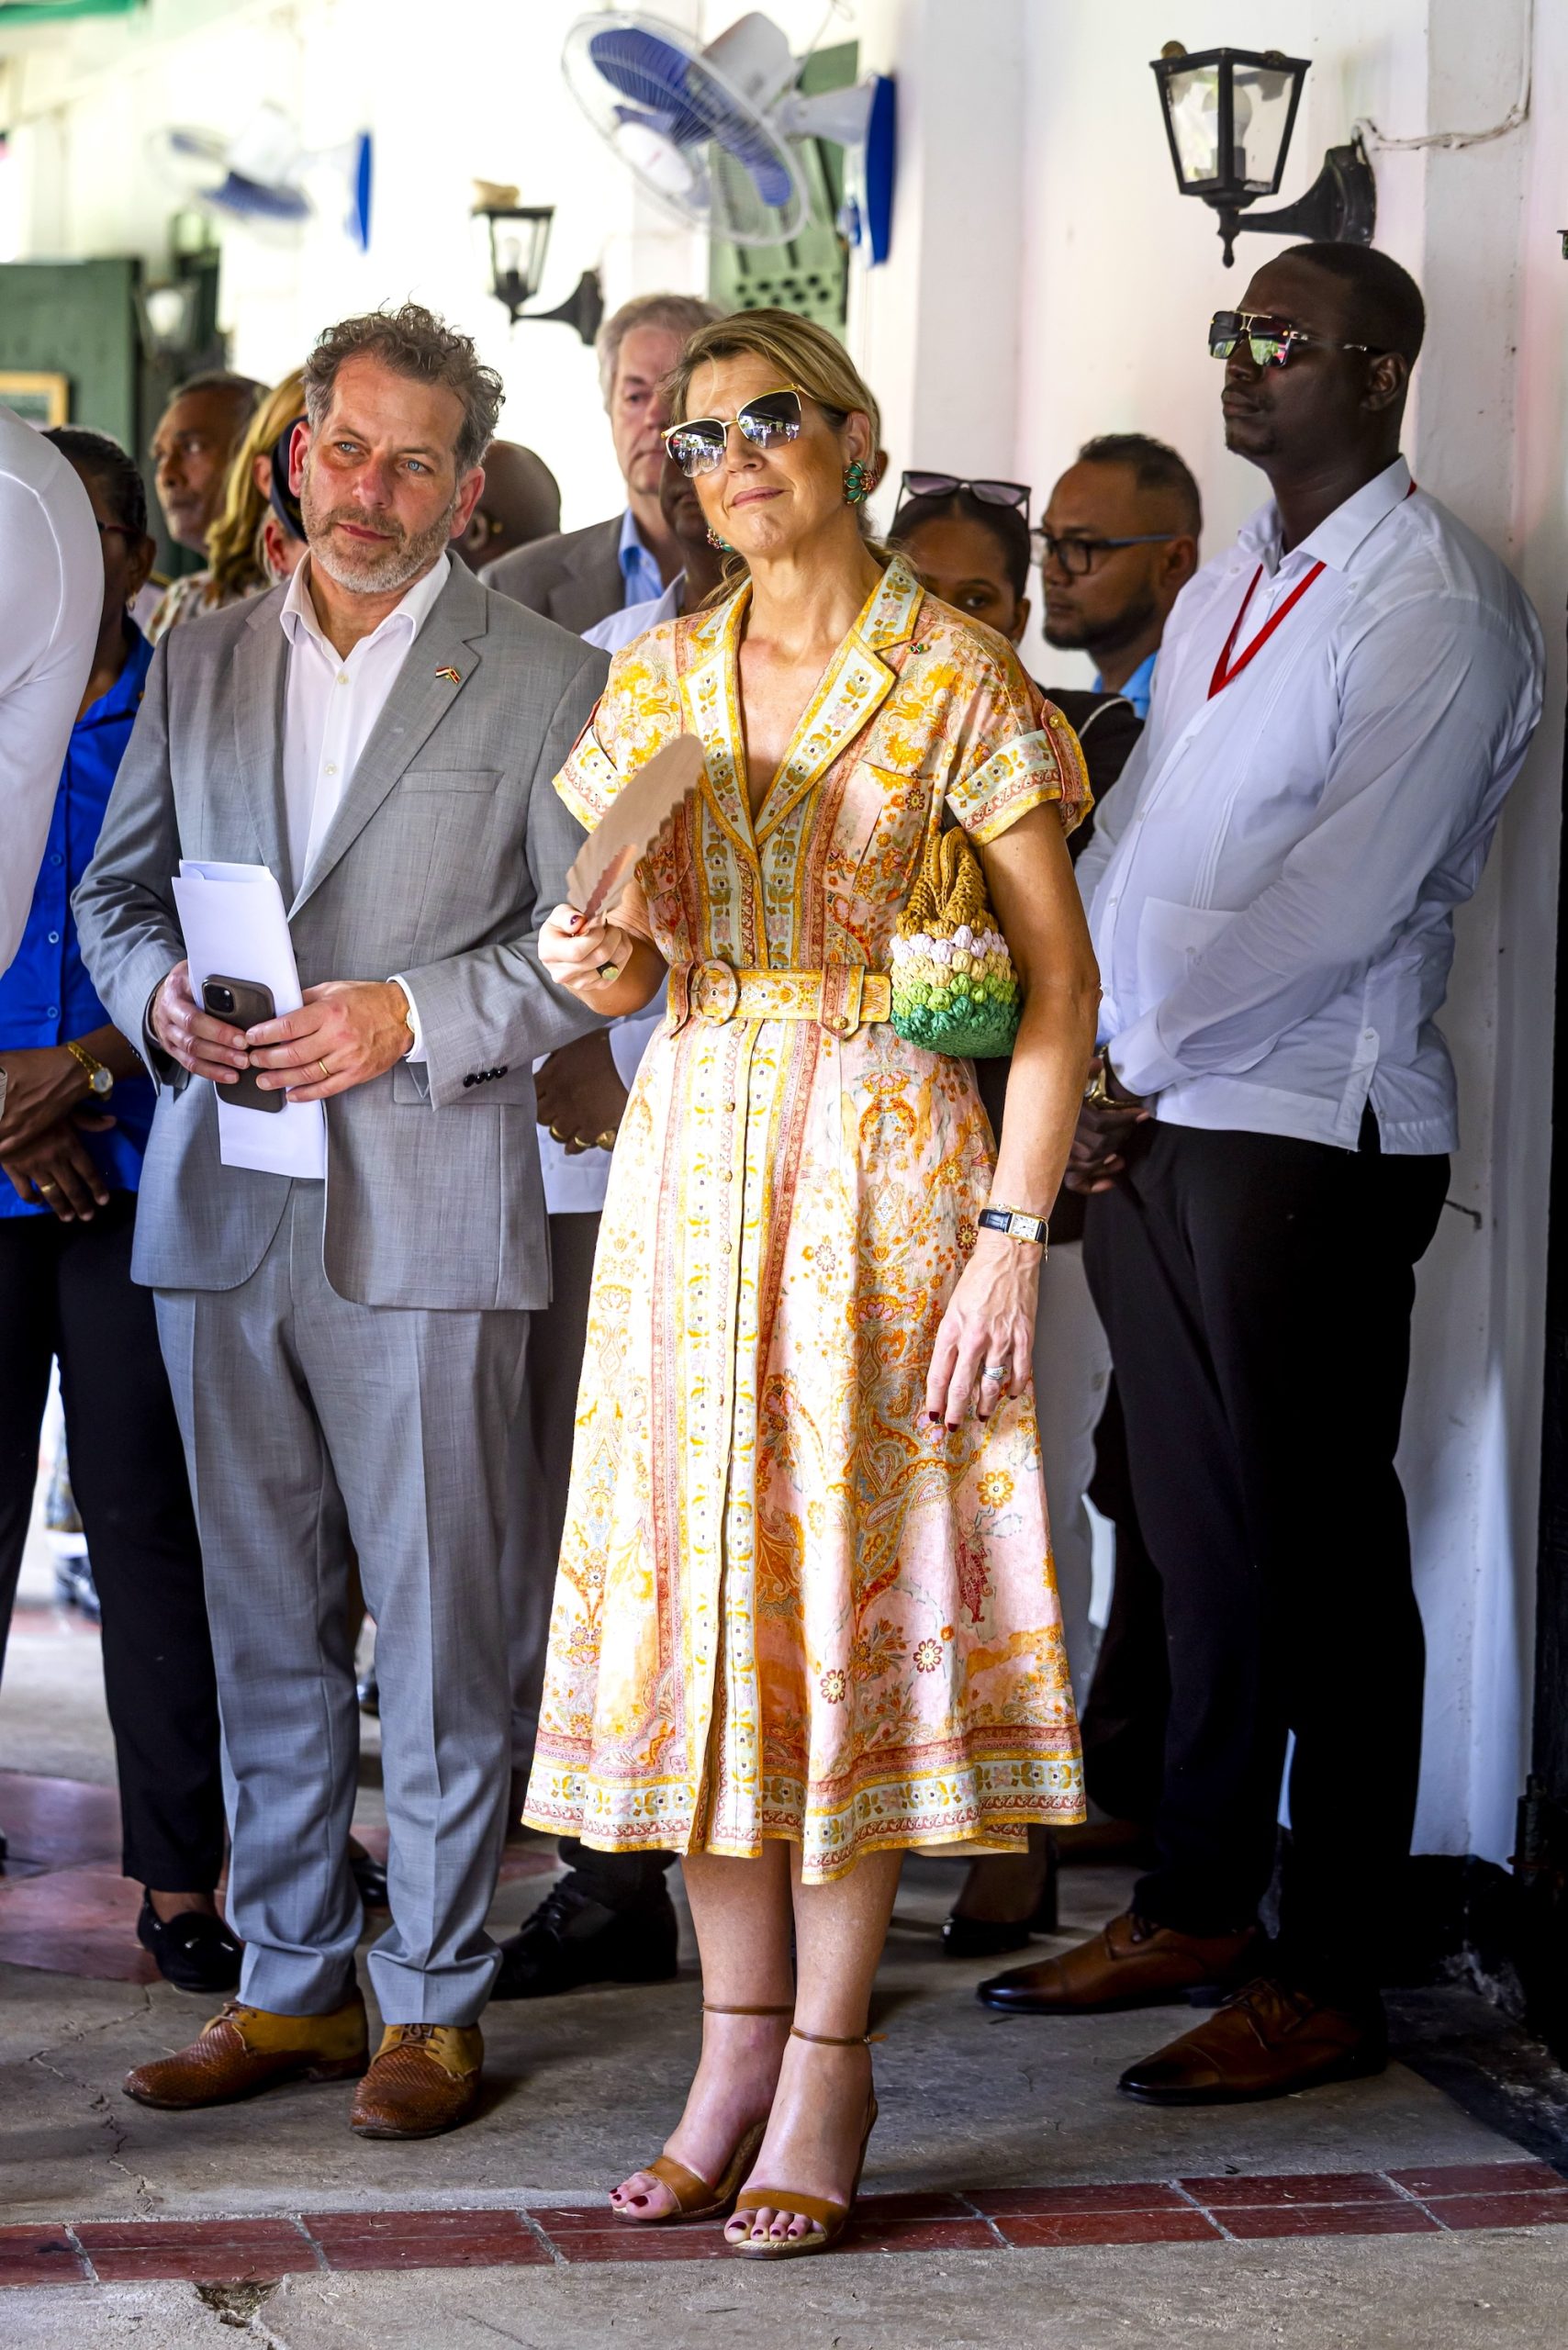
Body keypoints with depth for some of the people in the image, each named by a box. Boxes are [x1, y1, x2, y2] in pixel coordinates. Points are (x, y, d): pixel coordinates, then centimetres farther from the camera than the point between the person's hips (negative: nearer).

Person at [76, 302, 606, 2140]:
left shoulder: (541, 681, 2)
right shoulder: (198, 664, 14)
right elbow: (116, 890, 18)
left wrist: (413, 1015, -14)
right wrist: (161, 998, -3)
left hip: (423, 1212, -4)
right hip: (217, 1213, 4)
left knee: (435, 1621, -1)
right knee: (263, 1623, 10)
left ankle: (430, 1999, 9)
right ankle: (285, 1982, 19)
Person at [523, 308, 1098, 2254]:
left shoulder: (956, 678, -4)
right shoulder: (656, 676, 10)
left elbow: (1059, 981, -6)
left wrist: (1010, 1242, -13)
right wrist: (598, 963, -8)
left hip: (882, 1164, -4)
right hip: (690, 1156, 5)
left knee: (857, 1580, -3)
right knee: (699, 1582, 4)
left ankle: (827, 2061, 5)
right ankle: (736, 2042, 13)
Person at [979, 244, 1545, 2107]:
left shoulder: (1435, 604, -8)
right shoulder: (1221, 592, 19)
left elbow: (1350, 892, -16)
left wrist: (1139, 1059, -14)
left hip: (1310, 1129, -8)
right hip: (1139, 1117, 8)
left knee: (1310, 1558, -3)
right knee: (1192, 1538, 13)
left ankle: (1329, 1982, 4)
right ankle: (1195, 1908, 23)